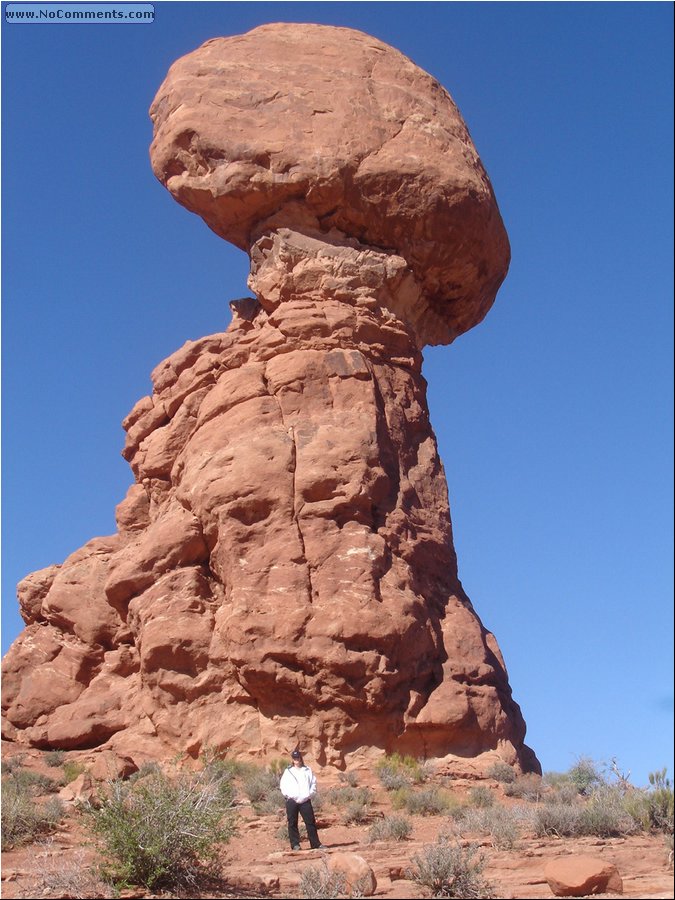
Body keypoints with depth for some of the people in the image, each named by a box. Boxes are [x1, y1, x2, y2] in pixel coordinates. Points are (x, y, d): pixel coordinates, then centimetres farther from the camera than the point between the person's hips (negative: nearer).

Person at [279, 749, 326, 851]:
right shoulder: (288, 771, 11)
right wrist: (289, 795, -8)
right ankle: (295, 844, 7)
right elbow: (283, 785, 6)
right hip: (292, 801, 0)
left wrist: (310, 794, -3)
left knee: (311, 822, -2)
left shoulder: (308, 770, 13)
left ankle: (316, 844, 3)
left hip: (305, 801, 0)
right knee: (292, 824, 0)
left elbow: (313, 783, 11)